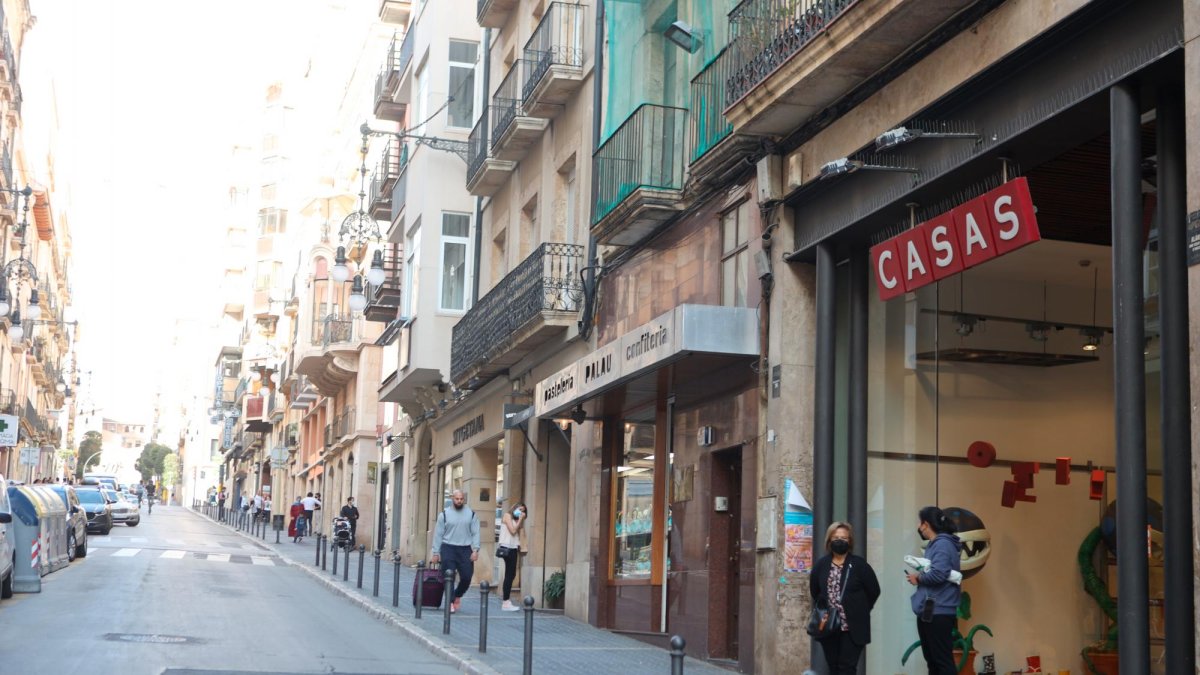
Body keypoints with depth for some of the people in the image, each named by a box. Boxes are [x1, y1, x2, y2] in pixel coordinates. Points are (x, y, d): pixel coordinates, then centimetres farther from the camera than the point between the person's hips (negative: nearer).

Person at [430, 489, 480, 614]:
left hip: (465, 550, 1)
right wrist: (436, 553, 1)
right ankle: (450, 602, 6)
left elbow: (475, 533, 3)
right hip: (448, 549, -1)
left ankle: (458, 596, 24)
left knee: (466, 577, -2)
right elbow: (438, 534, 5)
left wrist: (475, 550, -8)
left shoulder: (471, 514, 6)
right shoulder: (444, 514, 4)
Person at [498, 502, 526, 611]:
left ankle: (506, 602, 5)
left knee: (511, 575, 4)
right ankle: (506, 603, -12)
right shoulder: (507, 515, 0)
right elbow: (513, 531, -10)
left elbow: (517, 534, 12)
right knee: (509, 575, -11)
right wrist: (520, 520, -4)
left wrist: (521, 519, 9)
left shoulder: (516, 519, 22)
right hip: (507, 548, -8)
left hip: (513, 549, 8)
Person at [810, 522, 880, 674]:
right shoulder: (821, 564, 5)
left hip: (853, 627, -4)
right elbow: (814, 590, 20)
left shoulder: (859, 564, -6)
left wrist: (859, 611, 2)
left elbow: (874, 591, 0)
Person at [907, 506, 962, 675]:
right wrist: (919, 575, 0)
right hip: (928, 611, 11)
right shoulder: (935, 544, 17)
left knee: (943, 661, -9)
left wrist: (918, 578, -9)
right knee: (932, 661, 15)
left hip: (938, 612, -11)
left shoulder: (943, 544, -14)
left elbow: (938, 574, -25)